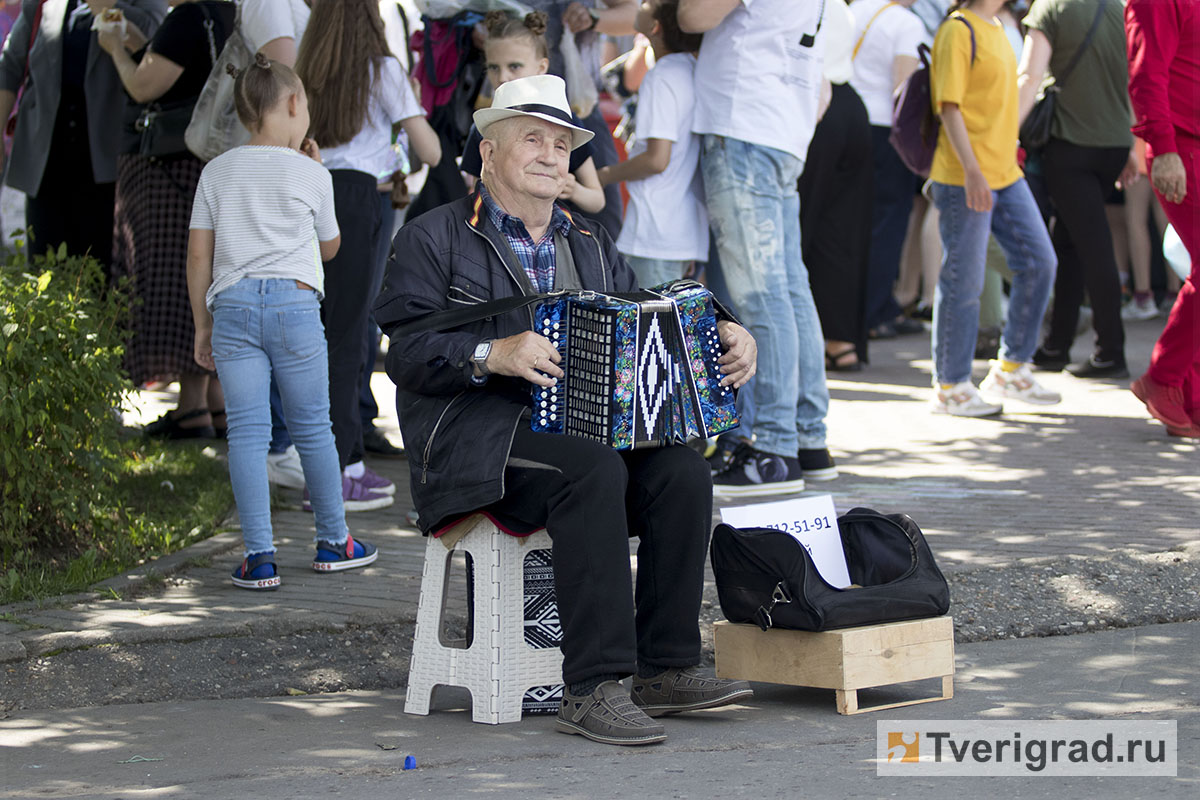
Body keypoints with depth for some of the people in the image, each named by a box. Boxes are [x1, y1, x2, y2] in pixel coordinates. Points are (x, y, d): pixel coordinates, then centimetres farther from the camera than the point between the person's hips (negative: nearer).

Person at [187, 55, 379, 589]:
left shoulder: (217, 172, 10)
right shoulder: (311, 175, 5)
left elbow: (198, 255, 8)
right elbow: (329, 248, 20)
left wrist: (203, 325, 15)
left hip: (232, 304, 2)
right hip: (294, 302, -1)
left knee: (247, 432, -1)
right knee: (312, 428, 9)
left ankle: (259, 557, -7)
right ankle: (334, 542, 19)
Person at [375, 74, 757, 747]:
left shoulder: (590, 245, 25)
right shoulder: (434, 239, 6)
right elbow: (407, 355, -6)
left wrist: (724, 336, -1)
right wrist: (493, 355, -23)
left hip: (581, 425, 6)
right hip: (478, 439, -6)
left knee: (683, 466, -22)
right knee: (594, 471, -34)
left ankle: (668, 670, -18)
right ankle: (593, 690, -35)